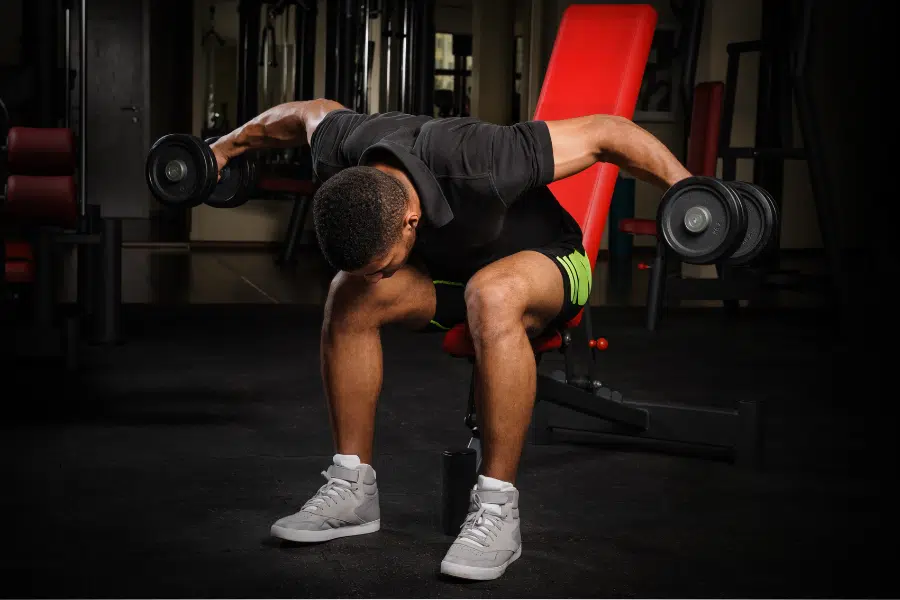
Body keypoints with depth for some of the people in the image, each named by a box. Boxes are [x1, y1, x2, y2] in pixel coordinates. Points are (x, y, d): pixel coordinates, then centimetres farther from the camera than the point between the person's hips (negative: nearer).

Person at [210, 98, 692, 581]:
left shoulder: (478, 167, -41)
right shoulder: (341, 159, -25)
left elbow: (606, 131, -32)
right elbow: (307, 113, 1)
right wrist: (226, 147, 13)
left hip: (546, 261, -5)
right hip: (449, 266, 5)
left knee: (492, 296, -39)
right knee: (349, 294, -20)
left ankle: (497, 510, -30)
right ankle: (352, 489, -8)